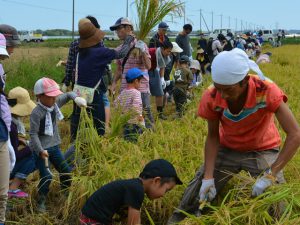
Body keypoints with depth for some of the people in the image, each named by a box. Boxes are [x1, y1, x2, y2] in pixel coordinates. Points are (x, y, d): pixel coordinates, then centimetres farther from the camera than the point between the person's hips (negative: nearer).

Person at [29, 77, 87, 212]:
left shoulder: (55, 103, -2)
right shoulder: (36, 113, -22)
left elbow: (68, 95, 13)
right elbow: (33, 134, -23)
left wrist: (76, 98, -9)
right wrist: (40, 150, -32)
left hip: (54, 146, 8)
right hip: (41, 149, -8)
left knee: (66, 172, 15)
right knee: (46, 177, -11)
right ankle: (41, 202, 8)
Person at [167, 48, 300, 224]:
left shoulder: (266, 91, -33)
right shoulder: (211, 97, -24)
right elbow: (213, 136, -10)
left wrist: (270, 175, -38)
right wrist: (208, 176, -21)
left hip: (263, 149, -2)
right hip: (227, 150, 2)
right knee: (194, 195, -6)